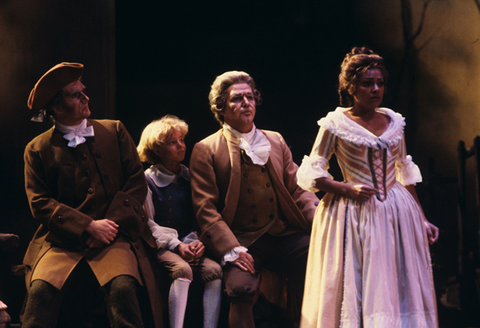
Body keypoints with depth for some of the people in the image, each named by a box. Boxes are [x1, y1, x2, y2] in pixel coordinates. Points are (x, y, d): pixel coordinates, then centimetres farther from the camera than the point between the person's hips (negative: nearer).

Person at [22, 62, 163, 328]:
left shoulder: (114, 131, 13)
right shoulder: (37, 149, 8)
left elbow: (137, 181, 9)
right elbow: (40, 203, 2)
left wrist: (112, 222, -5)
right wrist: (88, 226, -10)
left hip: (115, 235, 0)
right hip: (64, 240, 0)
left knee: (123, 287, -30)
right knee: (41, 289, -28)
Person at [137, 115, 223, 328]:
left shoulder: (189, 177, 13)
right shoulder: (148, 180, 1)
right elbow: (148, 224, -3)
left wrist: (198, 241, -9)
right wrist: (176, 245, -15)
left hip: (189, 242, 4)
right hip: (161, 244, -4)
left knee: (213, 269, -26)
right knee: (183, 269, -34)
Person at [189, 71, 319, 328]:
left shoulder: (275, 141, 19)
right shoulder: (206, 150, 4)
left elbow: (297, 190, 16)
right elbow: (205, 208, -3)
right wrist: (230, 249, -17)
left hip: (284, 235, 4)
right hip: (244, 241, -4)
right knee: (240, 287, -33)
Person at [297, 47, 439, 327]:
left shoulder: (393, 122, 9)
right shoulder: (335, 123, -4)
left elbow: (405, 175, 15)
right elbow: (311, 174, -3)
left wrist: (422, 219, 12)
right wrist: (348, 189, -16)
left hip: (397, 214, 4)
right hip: (355, 215, -4)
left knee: (402, 290, 5)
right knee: (357, 291, -1)